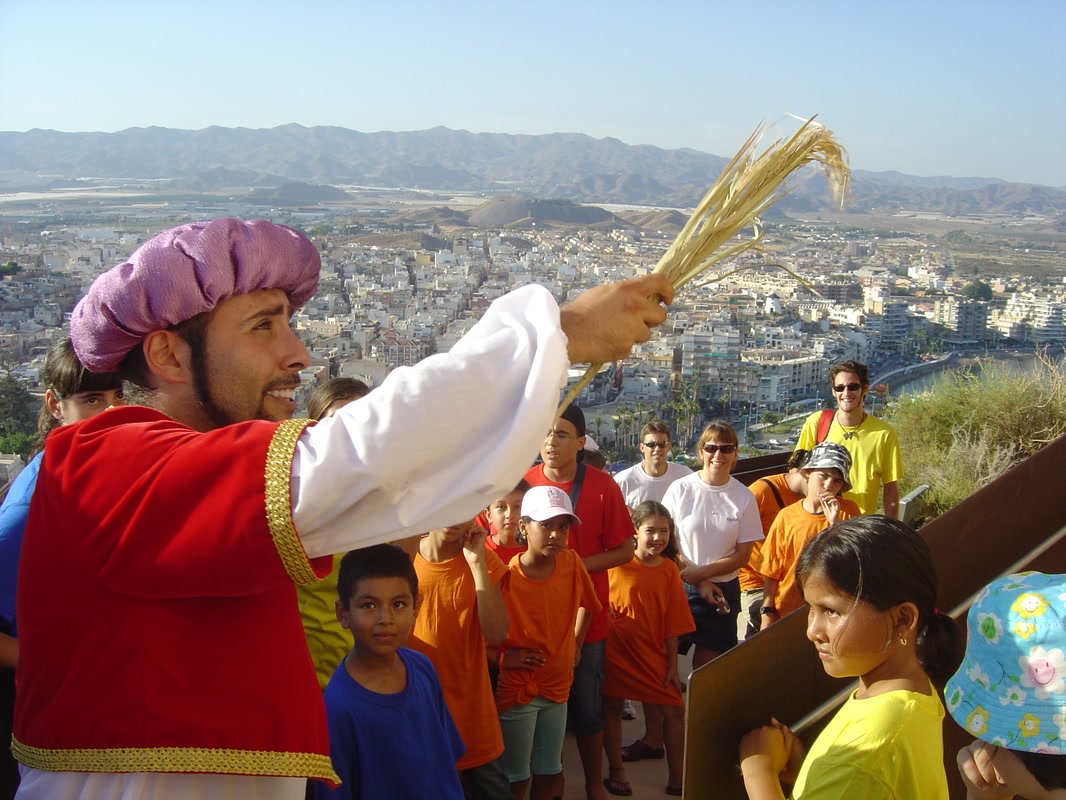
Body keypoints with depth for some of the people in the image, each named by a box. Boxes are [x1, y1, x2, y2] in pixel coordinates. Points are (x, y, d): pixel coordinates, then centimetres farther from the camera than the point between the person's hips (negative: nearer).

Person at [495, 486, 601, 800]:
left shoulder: (571, 562, -6)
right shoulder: (506, 577, -20)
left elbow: (587, 604, 14)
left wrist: (576, 643, 8)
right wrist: (501, 657, -20)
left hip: (557, 684, 5)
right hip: (516, 690, -5)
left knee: (549, 771, 17)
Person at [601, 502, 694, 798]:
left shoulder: (669, 569, -2)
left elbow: (672, 622, 1)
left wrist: (672, 665, 1)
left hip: (651, 652, 2)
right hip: (616, 649, -2)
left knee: (674, 710, 2)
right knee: (612, 708, 10)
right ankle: (616, 772, 29)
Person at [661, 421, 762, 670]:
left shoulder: (744, 497, -2)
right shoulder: (680, 489, -6)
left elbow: (742, 555, -1)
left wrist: (701, 572, -13)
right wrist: (698, 583, -9)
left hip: (723, 591, 1)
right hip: (680, 587, -1)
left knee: (706, 667, 6)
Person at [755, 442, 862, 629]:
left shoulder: (848, 511, -5)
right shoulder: (787, 517, -7)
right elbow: (771, 573, -1)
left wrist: (836, 524, -20)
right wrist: (767, 613, -5)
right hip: (786, 612, 0)